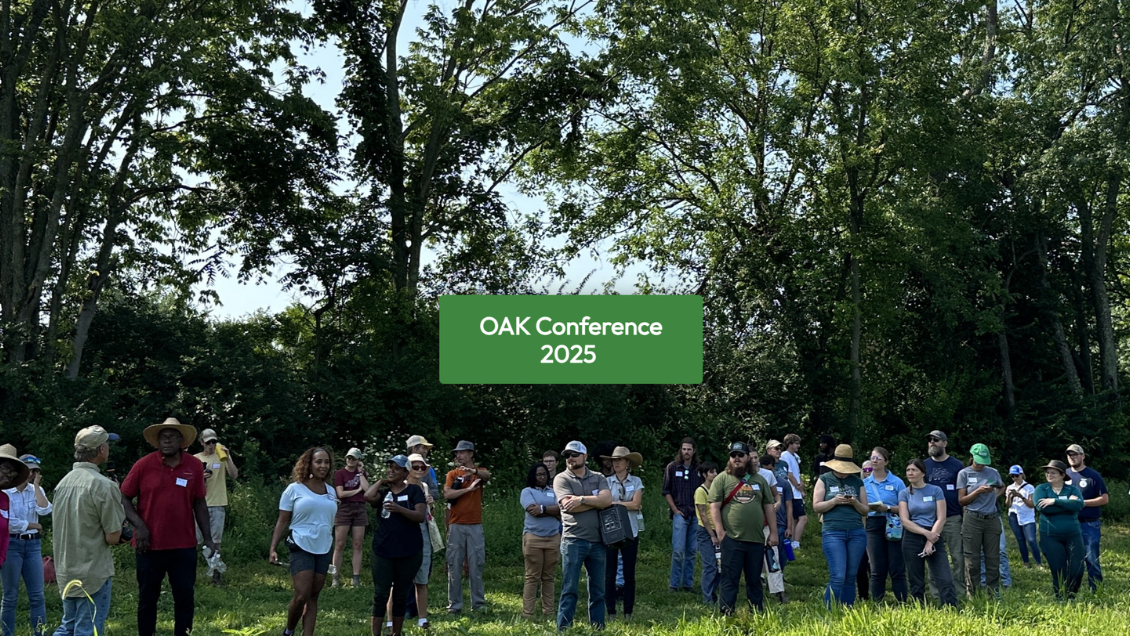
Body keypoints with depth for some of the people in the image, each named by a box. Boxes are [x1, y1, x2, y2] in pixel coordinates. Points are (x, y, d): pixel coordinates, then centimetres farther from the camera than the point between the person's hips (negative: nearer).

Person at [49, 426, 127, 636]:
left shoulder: (63, 483, 5)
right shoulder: (103, 486, -17)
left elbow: (57, 529, 15)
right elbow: (112, 537, -16)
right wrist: (118, 528, 4)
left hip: (65, 572, 7)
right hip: (93, 574, -7)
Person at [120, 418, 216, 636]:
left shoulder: (194, 466, 0)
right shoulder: (144, 465, -5)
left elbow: (200, 503, 5)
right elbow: (124, 498, 1)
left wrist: (208, 538, 2)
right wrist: (138, 525, -13)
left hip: (184, 546, 1)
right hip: (150, 545, -1)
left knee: (185, 597, 6)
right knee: (148, 598, 11)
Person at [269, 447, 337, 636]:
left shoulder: (331, 491, 10)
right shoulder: (295, 489, -3)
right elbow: (282, 522, -2)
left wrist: (334, 552, 17)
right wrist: (273, 548, -10)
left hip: (324, 549, 5)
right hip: (301, 548, -5)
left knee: (313, 597, 5)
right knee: (302, 596, -12)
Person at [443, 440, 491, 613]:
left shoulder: (480, 472, 6)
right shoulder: (452, 474, 8)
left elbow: (487, 476, -20)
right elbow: (447, 494, -8)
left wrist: (474, 471, -42)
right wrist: (468, 488, -16)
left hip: (475, 525, -1)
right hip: (456, 525, 1)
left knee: (476, 565, 2)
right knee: (454, 565, 1)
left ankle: (478, 602, 7)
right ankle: (454, 604, 4)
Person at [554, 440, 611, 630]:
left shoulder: (598, 478, 11)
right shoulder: (561, 479, 2)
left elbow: (607, 500, -7)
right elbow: (570, 506, -13)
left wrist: (582, 499, -13)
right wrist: (596, 502, -5)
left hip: (598, 541, 4)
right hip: (573, 540, -3)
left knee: (598, 588, 9)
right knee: (569, 588, -3)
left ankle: (598, 627, 16)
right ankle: (564, 628, 1)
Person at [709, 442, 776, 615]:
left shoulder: (759, 480, 11)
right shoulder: (722, 479, 0)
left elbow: (768, 506, 13)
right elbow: (714, 506, -5)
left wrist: (773, 532, 8)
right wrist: (720, 532, -12)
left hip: (756, 540, 4)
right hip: (732, 540, -4)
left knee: (755, 580, 13)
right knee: (730, 580, -1)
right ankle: (727, 615, 3)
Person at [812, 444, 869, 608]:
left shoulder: (857, 482, 14)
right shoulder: (824, 479, 7)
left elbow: (865, 510, 14)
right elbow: (816, 507, 1)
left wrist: (855, 503, -6)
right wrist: (835, 501, -13)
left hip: (857, 533, 3)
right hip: (833, 533, -3)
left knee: (850, 577, 5)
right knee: (837, 577, -12)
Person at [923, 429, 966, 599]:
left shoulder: (957, 465, 2)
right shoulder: (924, 465, 8)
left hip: (953, 518, -2)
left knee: (957, 556, 0)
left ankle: (959, 592, 8)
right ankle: (935, 594, 11)